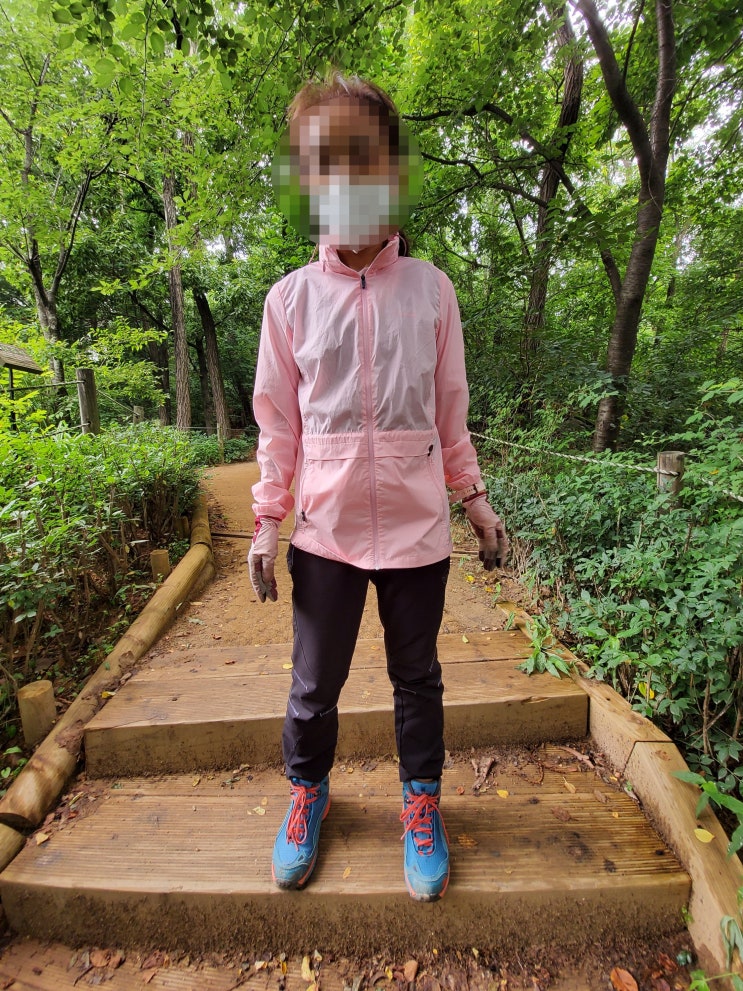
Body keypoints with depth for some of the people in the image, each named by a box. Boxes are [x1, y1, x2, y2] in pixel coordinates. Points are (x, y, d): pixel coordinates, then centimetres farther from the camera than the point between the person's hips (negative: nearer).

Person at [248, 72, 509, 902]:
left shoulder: (431, 289, 3)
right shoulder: (290, 298, 2)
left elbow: (450, 411, 6)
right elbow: (277, 420, 3)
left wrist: (475, 500, 6)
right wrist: (266, 522, 2)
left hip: (416, 527, 1)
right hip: (326, 529, 1)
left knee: (417, 678, 16)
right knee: (313, 684, 14)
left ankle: (421, 804, 41)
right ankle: (307, 792, 44)